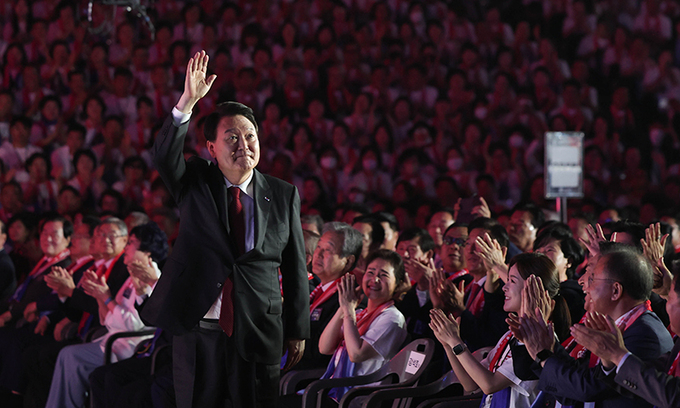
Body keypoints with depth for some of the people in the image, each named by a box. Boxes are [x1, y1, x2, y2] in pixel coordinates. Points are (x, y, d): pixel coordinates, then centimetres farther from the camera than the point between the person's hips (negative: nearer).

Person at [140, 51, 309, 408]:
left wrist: (297, 331, 8)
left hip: (259, 337, 0)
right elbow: (165, 155, -16)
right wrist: (187, 102, -30)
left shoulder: (283, 196, 6)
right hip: (197, 333, 0)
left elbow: (295, 268, 8)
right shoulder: (196, 184, 5)